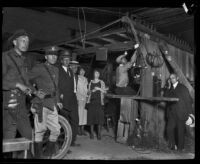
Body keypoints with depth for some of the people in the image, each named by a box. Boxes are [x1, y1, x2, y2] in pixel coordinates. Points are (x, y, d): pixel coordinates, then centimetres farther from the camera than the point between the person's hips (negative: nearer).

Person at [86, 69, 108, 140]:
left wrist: (99, 89, -12)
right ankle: (92, 132, 10)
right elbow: (89, 91, 13)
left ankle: (99, 133, 3)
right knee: (91, 116, -1)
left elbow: (104, 91, 3)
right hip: (92, 101, 1)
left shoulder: (101, 82, 8)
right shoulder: (90, 82, 13)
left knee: (99, 116, -6)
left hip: (99, 101, -1)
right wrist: (92, 90, -7)